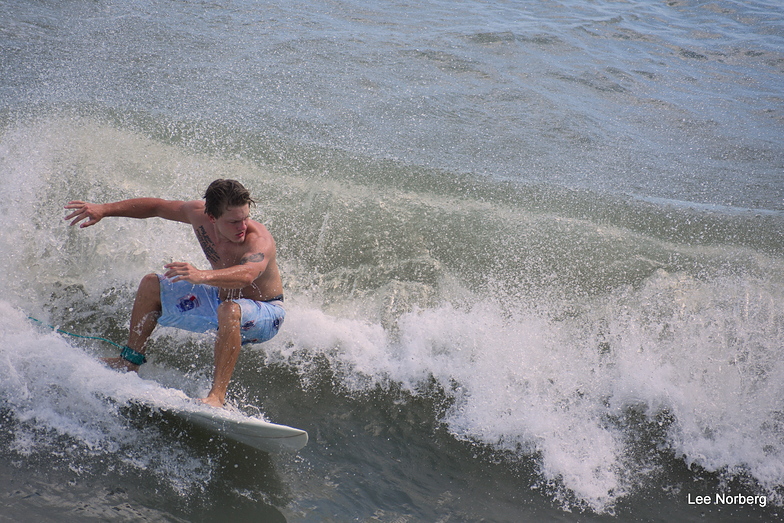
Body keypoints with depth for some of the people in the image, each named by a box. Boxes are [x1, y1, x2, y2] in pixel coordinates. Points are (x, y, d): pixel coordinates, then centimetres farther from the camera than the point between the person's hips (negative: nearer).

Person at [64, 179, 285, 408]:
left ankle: (218, 395, -39)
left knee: (230, 310, -42)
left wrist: (202, 275, -72)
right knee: (151, 285, 4)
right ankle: (131, 359, 17)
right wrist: (103, 209, -3)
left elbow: (247, 275, -56)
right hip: (221, 298, 7)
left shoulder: (259, 240, -34)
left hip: (265, 314, -7)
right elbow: (156, 206, 1)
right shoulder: (199, 213, -15)